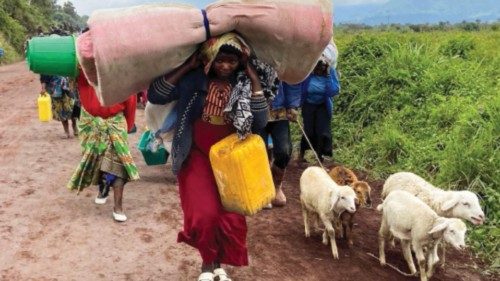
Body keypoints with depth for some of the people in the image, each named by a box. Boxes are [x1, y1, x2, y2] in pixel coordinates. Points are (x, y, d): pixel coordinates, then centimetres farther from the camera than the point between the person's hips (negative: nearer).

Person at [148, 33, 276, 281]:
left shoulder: (245, 83, -8)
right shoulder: (193, 79, -12)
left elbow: (260, 123, -16)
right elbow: (155, 96, -17)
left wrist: (254, 79, -20)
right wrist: (187, 66, -20)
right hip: (197, 157, -2)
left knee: (231, 218, 3)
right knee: (204, 214, -13)